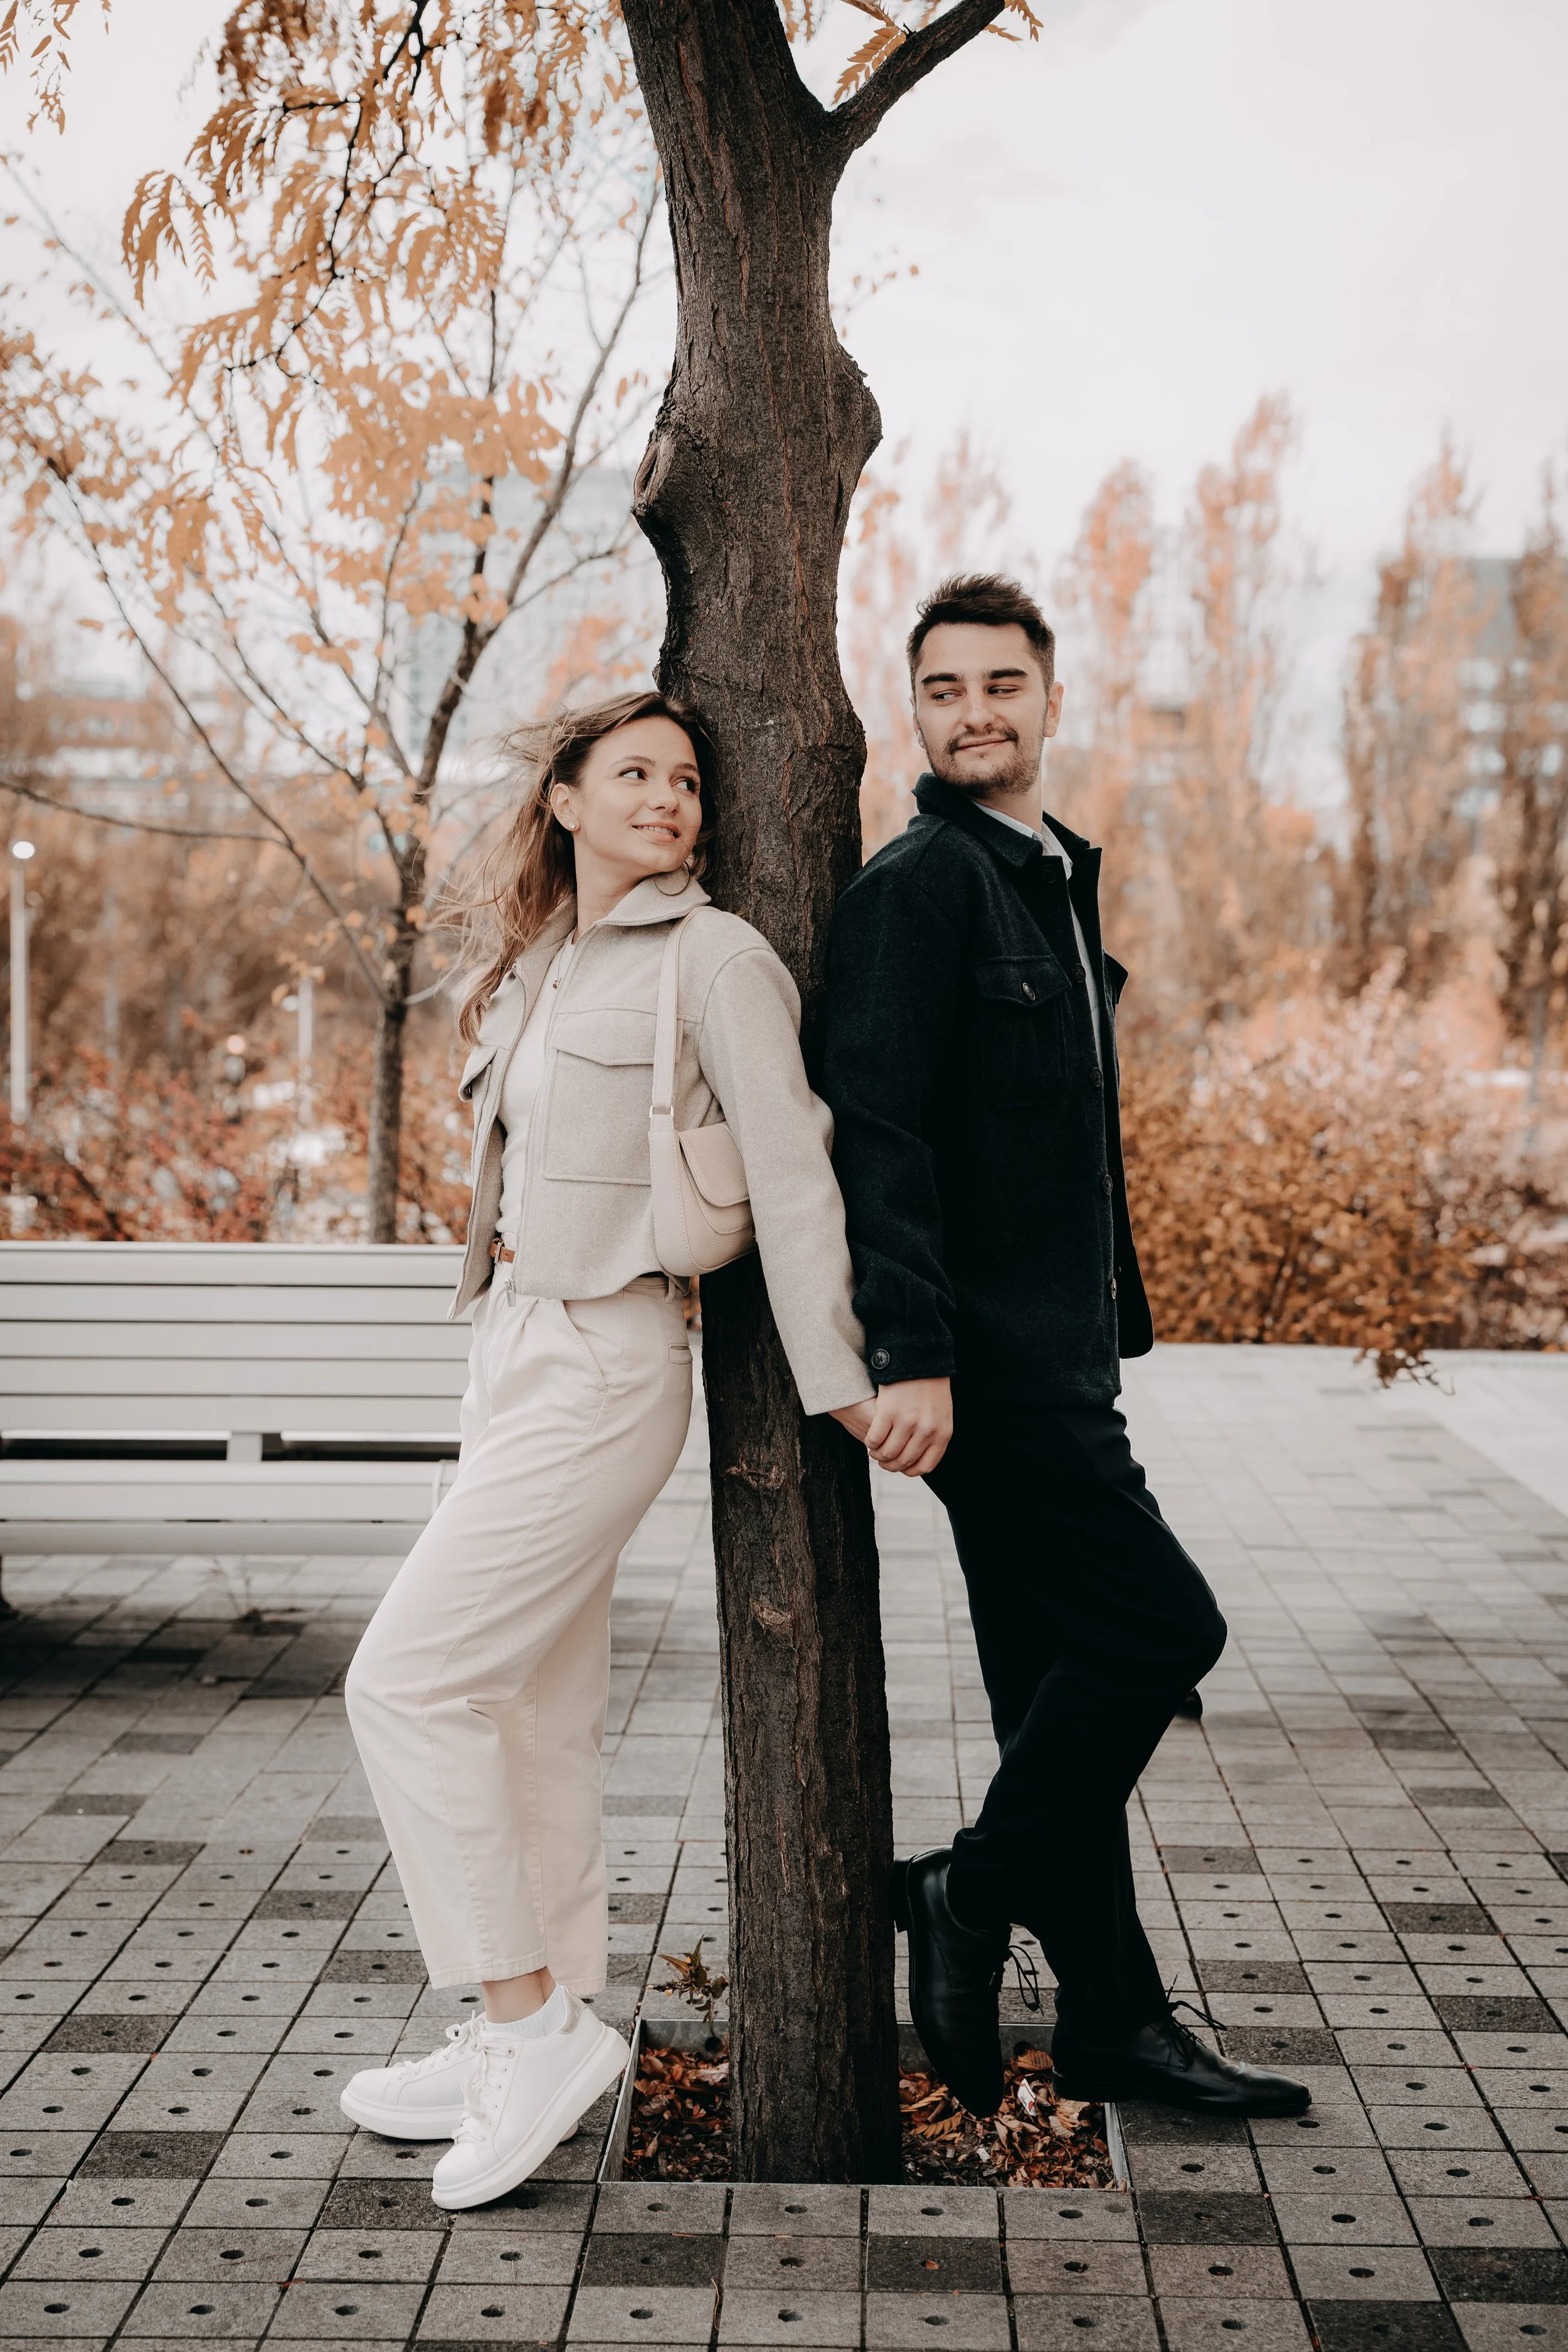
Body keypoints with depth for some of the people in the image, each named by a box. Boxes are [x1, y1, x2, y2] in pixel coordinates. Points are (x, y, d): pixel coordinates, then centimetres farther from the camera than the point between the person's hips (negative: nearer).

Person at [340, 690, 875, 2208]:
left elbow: (789, 1170, -10)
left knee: (409, 1678, -10)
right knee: (534, 1701, 12)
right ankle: (534, 2036, 22)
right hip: (514, 1346, 8)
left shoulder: (714, 957, -8)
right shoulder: (533, 970, 14)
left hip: (603, 1366, -8)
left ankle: (536, 2021, -2)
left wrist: (837, 1379, -9)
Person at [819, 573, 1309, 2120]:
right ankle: (968, 1900, 5)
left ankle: (1113, 2027, 19)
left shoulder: (1054, 880, 18)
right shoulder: (920, 885, -11)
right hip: (984, 1364, -9)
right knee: (1161, 1627, -9)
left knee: (1065, 1676, 11)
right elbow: (877, 1129, -20)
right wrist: (912, 1355, -26)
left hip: (1051, 1360, 9)